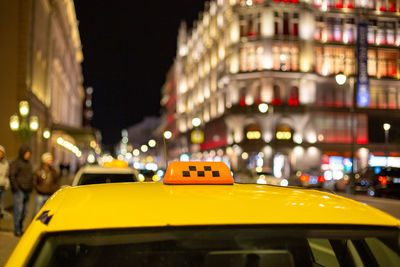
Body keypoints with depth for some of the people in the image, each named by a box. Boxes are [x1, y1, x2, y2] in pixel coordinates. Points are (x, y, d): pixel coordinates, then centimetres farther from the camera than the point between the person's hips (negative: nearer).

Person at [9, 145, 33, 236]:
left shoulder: (28, 164, 17)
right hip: (19, 191, -7)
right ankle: (17, 230, -1)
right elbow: (11, 176, -14)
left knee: (24, 212, 10)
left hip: (27, 191, 7)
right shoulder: (16, 163, -7)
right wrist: (16, 188, -15)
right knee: (18, 210, -7)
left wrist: (31, 187, 15)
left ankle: (20, 228, 22)